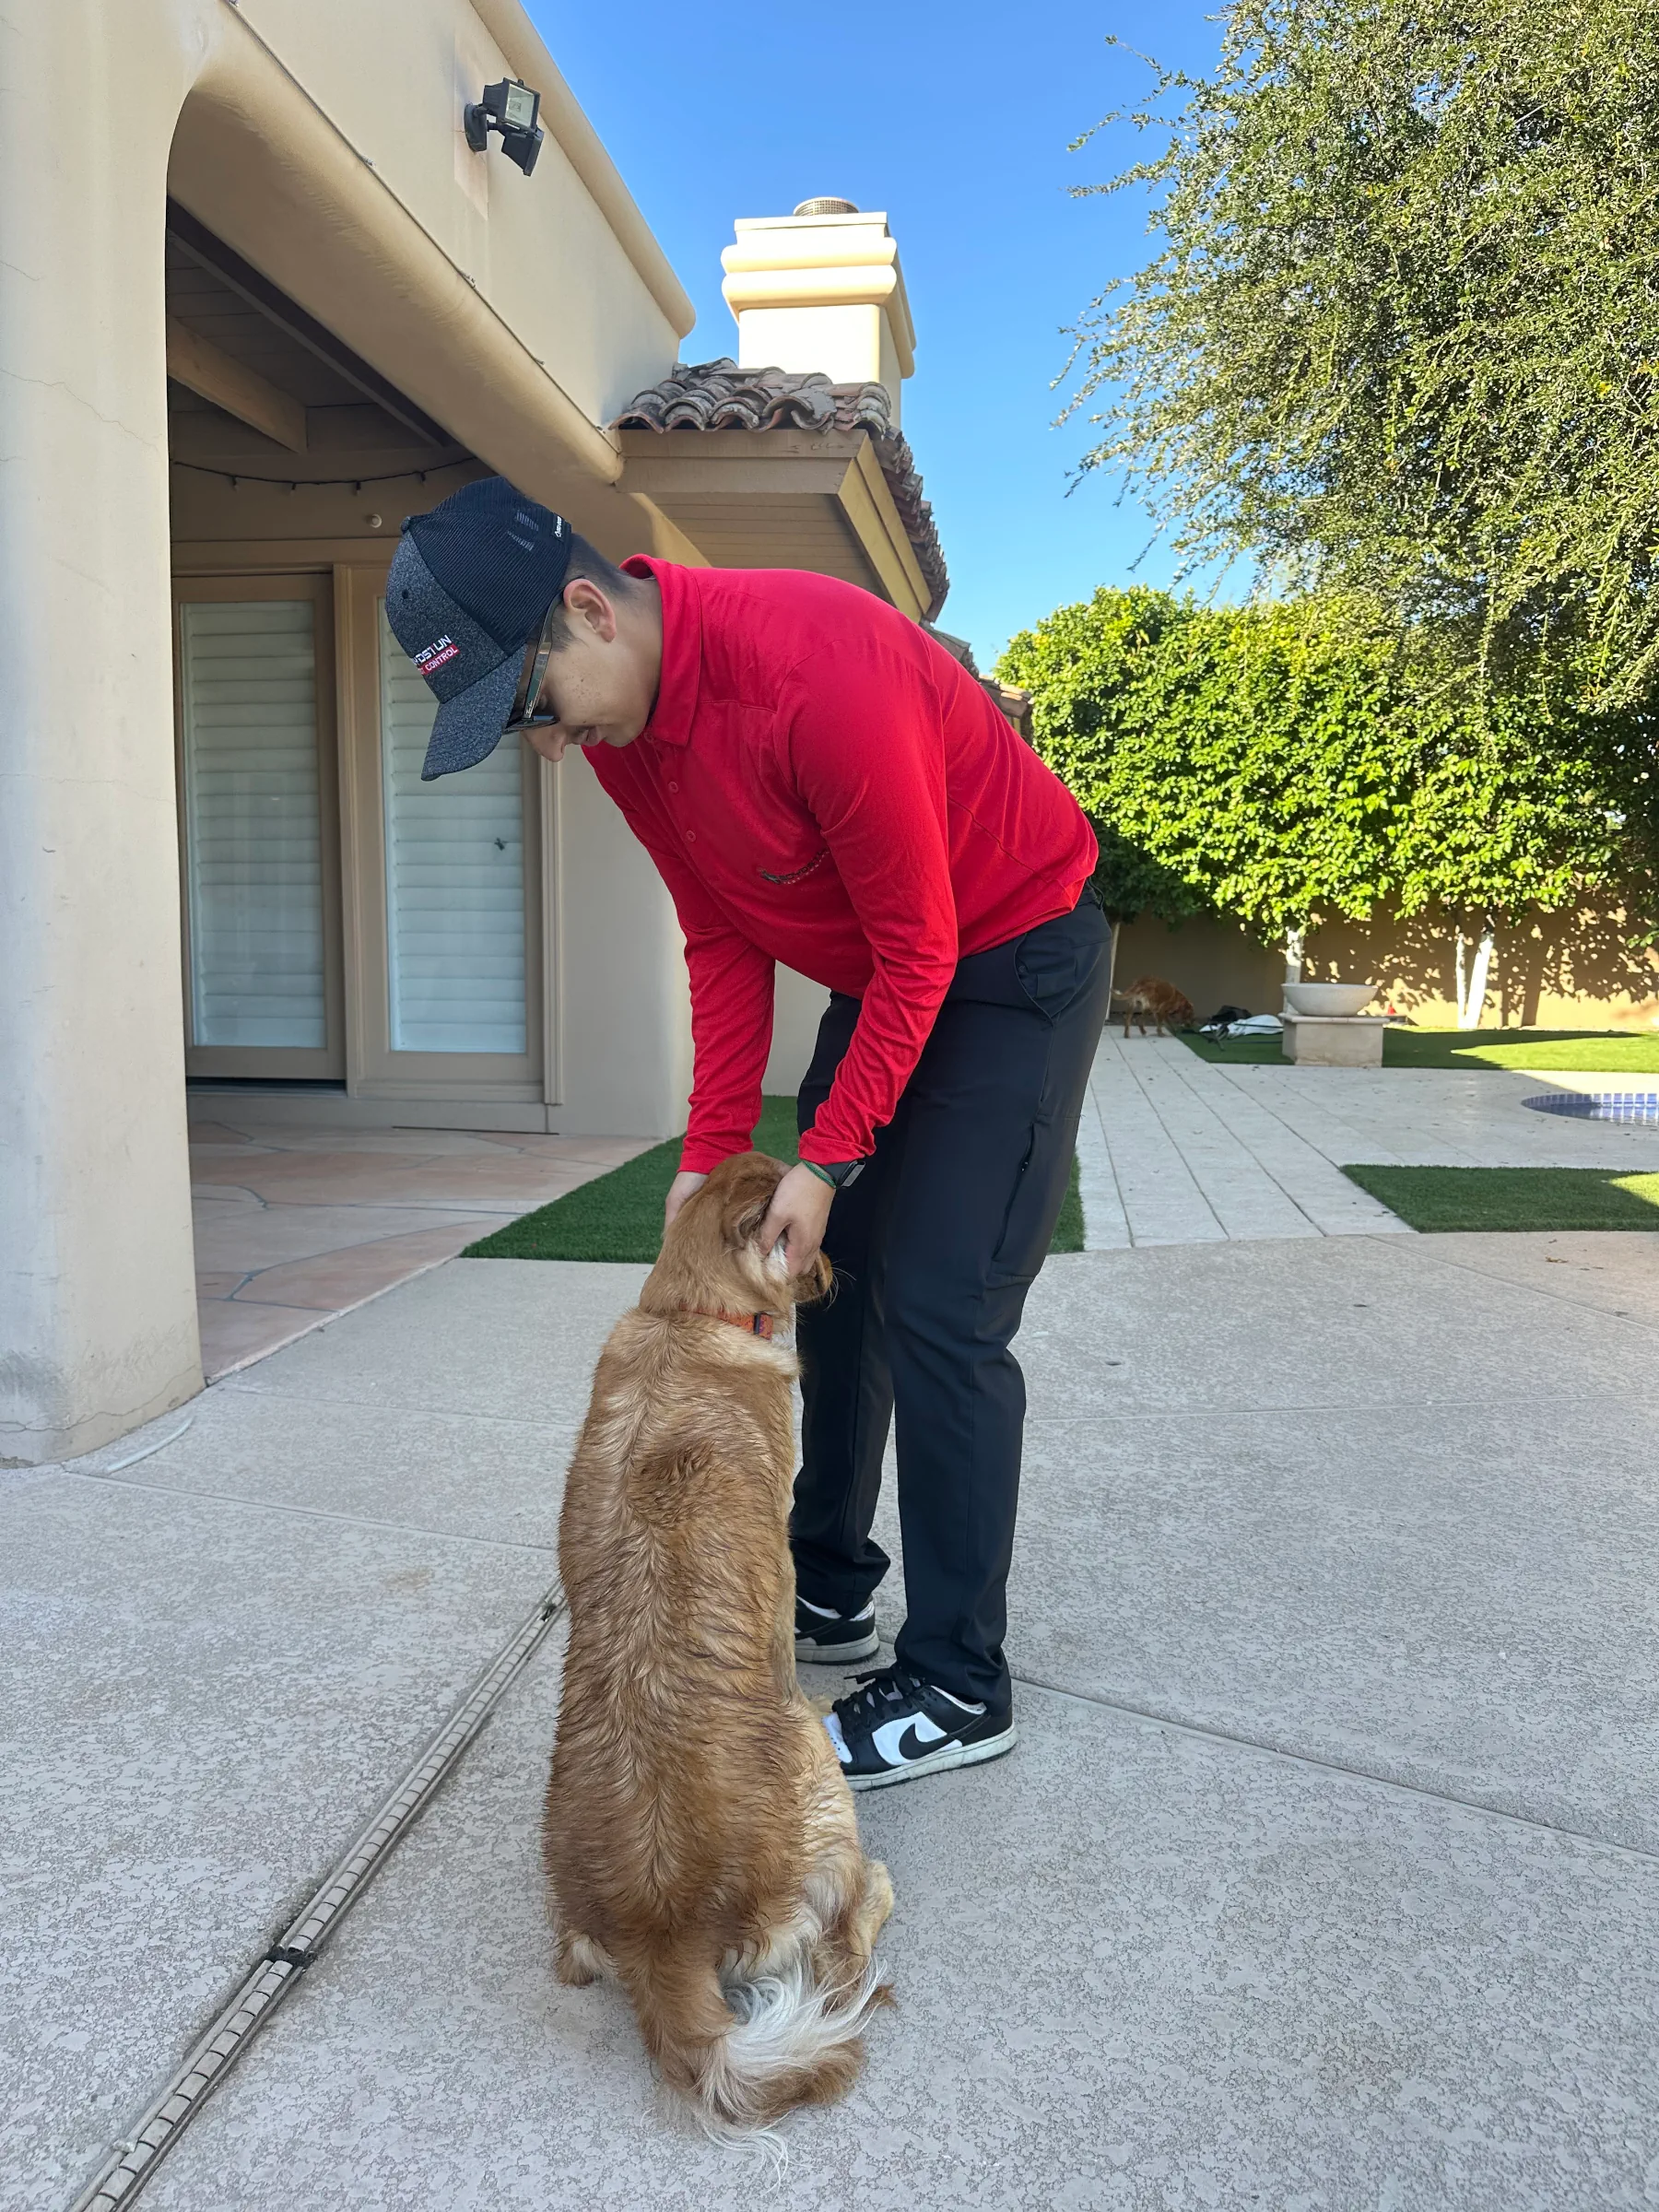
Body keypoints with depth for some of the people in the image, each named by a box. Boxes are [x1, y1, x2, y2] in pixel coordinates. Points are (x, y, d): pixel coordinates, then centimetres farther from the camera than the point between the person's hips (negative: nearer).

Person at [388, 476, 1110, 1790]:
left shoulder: (818, 671, -32)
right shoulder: (618, 723, -6)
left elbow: (917, 946, -25)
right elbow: (721, 942, 0)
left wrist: (831, 1158, -20)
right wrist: (712, 1151, -4)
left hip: (1019, 957, -8)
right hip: (882, 978, 8)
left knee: (938, 1314, -11)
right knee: (831, 1276, 11)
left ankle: (958, 1690, 1)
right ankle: (829, 1593, 27)